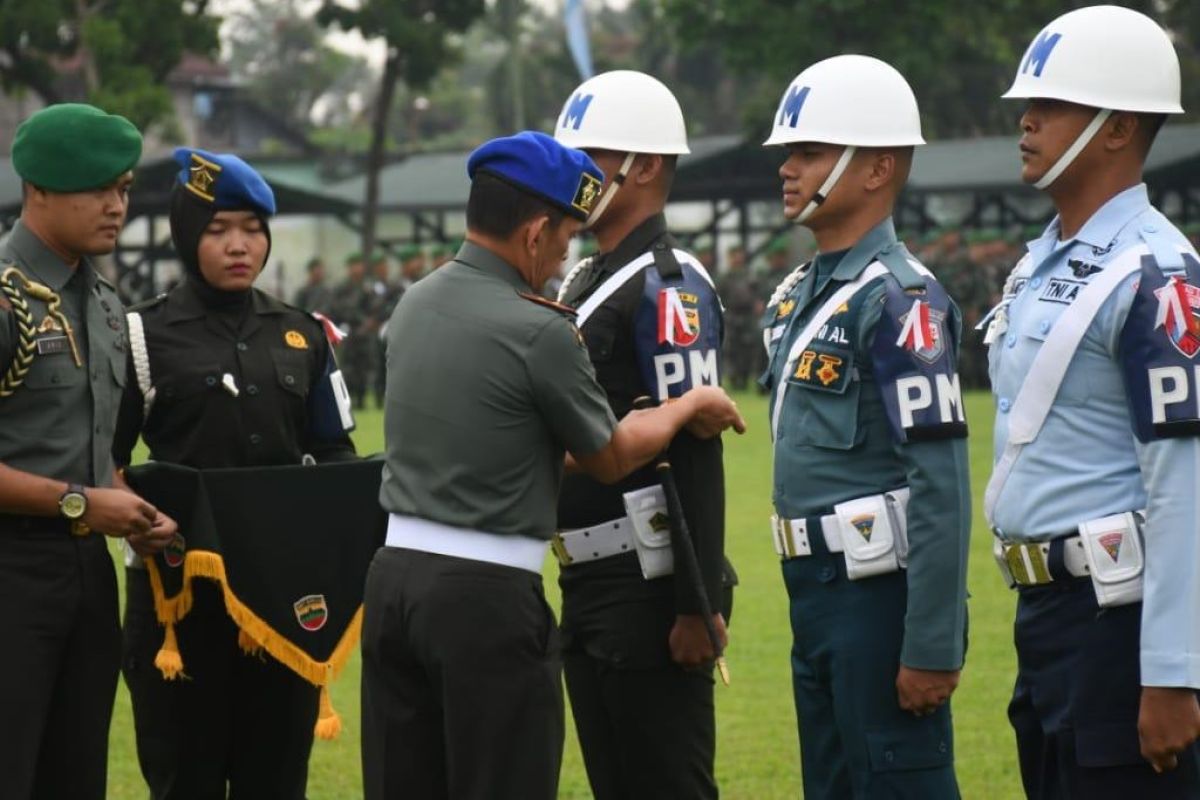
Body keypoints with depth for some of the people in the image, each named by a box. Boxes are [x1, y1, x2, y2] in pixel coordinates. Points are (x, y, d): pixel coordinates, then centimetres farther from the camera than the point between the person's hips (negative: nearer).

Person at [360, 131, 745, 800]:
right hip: (488, 593, -7)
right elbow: (610, 459, 0)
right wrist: (689, 407, 18)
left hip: (395, 574, 7)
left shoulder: (414, 304, 9)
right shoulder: (539, 331, -14)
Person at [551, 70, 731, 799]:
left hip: (647, 587, -9)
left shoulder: (667, 288, -13)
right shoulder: (583, 281, 16)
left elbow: (697, 457, -19)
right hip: (586, 585, 9)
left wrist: (699, 606, -22)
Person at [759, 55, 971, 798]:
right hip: (816, 593, 9)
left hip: (882, 597, -9)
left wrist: (933, 647, -22)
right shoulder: (797, 294, 13)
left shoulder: (899, 298, -15)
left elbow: (941, 485, -20)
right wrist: (807, 599, 19)